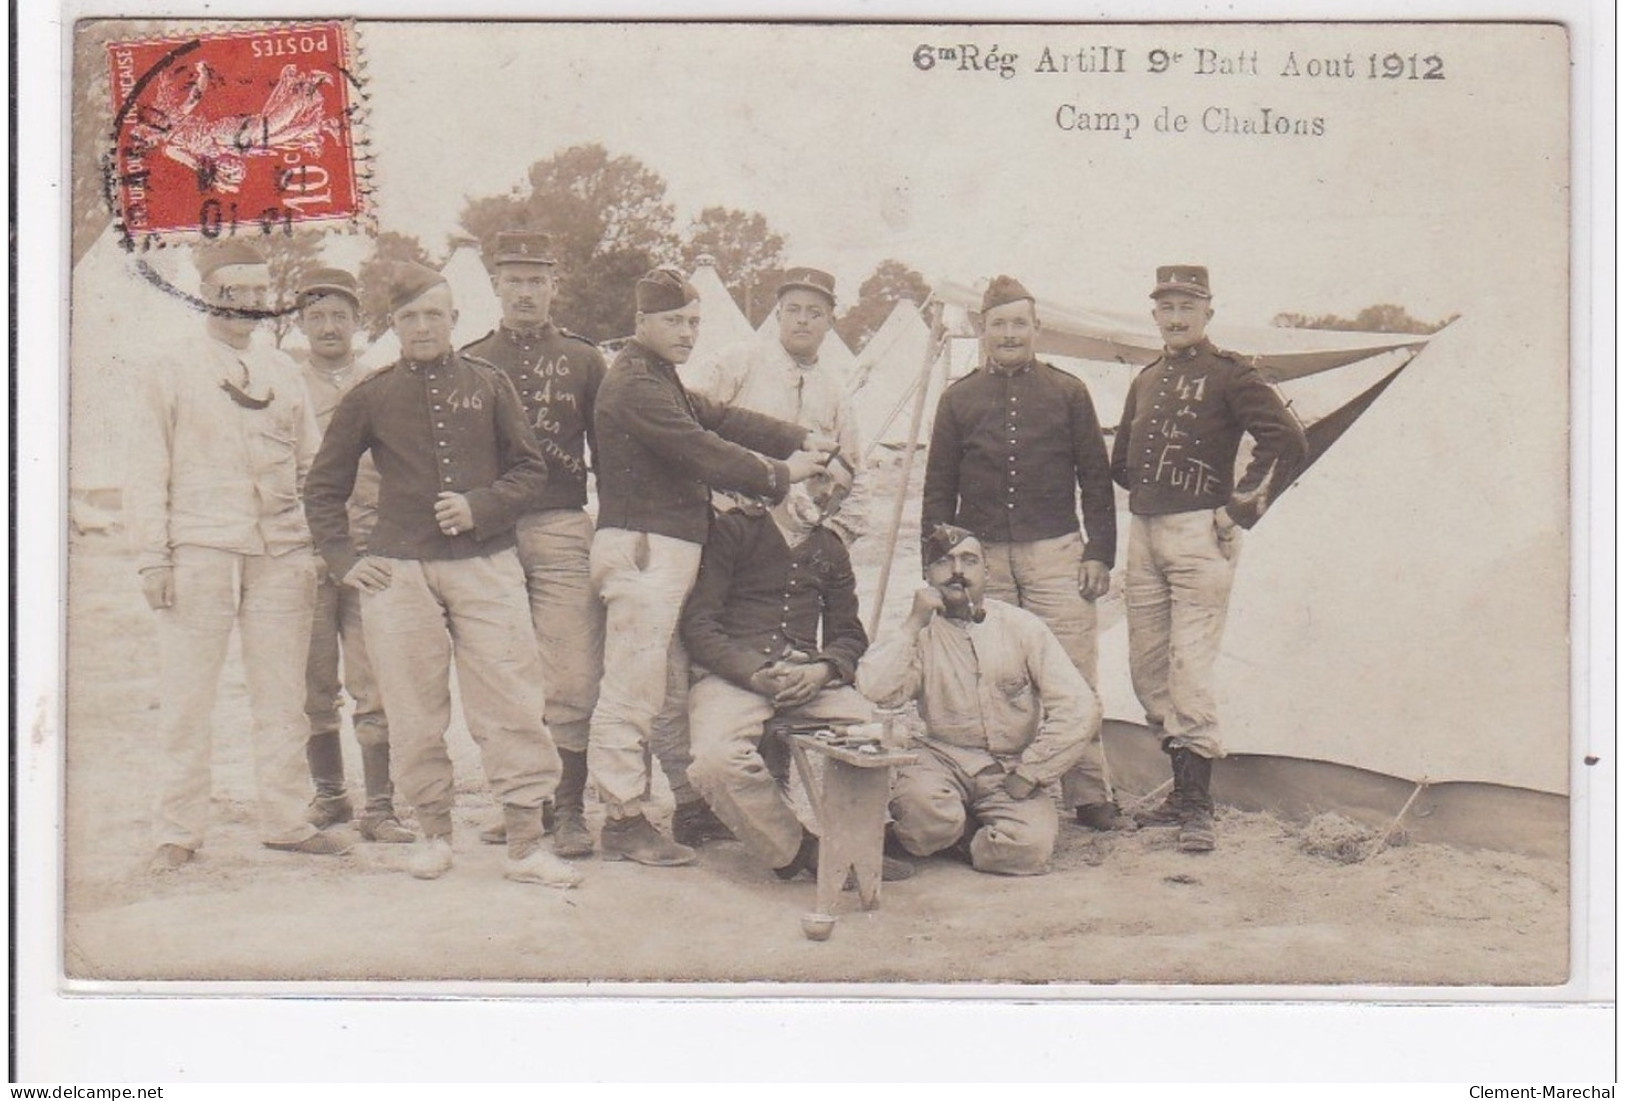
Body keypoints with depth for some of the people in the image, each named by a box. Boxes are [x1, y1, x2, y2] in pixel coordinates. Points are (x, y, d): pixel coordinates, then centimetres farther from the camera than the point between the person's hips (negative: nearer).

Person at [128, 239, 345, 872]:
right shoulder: (173, 374, 4)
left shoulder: (283, 373, 14)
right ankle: (177, 832, 8)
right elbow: (148, 472, 2)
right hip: (199, 553, -3)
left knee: (282, 696, 6)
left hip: (280, 557, 3)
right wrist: (153, 557, -6)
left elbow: (311, 466, 16)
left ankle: (285, 821, 15)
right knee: (186, 696, -1)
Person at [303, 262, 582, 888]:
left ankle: (526, 845, -2)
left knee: (511, 705, -6)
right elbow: (323, 488, 14)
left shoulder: (489, 387, 9)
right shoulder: (370, 398, 8)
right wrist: (344, 559, 4)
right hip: (398, 571, 0)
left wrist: (479, 506, -7)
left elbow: (531, 471, 9)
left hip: (485, 564, 0)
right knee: (415, 713, 3)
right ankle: (434, 833, 18)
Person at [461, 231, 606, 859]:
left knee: (572, 681, -7)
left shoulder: (583, 359, 10)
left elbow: (608, 452, 10)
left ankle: (569, 810, 0)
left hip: (562, 530, -2)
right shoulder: (469, 364, 13)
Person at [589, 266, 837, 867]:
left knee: (674, 687, 15)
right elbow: (703, 452, -17)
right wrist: (779, 474, -8)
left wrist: (800, 440, 5)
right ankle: (623, 821, -3)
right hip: (642, 550, -11)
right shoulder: (635, 385, -13)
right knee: (632, 691, -7)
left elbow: (719, 418, 15)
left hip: (671, 549, 11)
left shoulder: (662, 381, 21)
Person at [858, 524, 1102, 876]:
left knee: (1030, 845, -28)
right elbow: (874, 691, -18)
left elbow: (1080, 710, -6)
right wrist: (915, 623, -15)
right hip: (943, 760, 0)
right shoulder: (920, 633, 2)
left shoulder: (1021, 627, 1)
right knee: (925, 808, -34)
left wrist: (1027, 775, -9)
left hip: (1011, 769, 1)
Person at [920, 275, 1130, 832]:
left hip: (1055, 554, -1)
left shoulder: (1067, 393, 8)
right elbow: (938, 490, 11)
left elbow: (1096, 480, 9)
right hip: (982, 558, 1)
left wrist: (1100, 554, 1)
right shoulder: (959, 399, 10)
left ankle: (1089, 795, 2)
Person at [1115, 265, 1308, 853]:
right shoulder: (1146, 381, 16)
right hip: (1144, 534, 7)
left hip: (1199, 535, -7)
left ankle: (1198, 805, -8)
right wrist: (1151, 495, 15)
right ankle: (1182, 788, 20)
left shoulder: (1229, 374, -5)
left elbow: (1288, 441, -14)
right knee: (1147, 668, 9)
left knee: (1189, 667, -12)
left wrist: (1241, 508, -12)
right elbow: (1121, 460, 27)